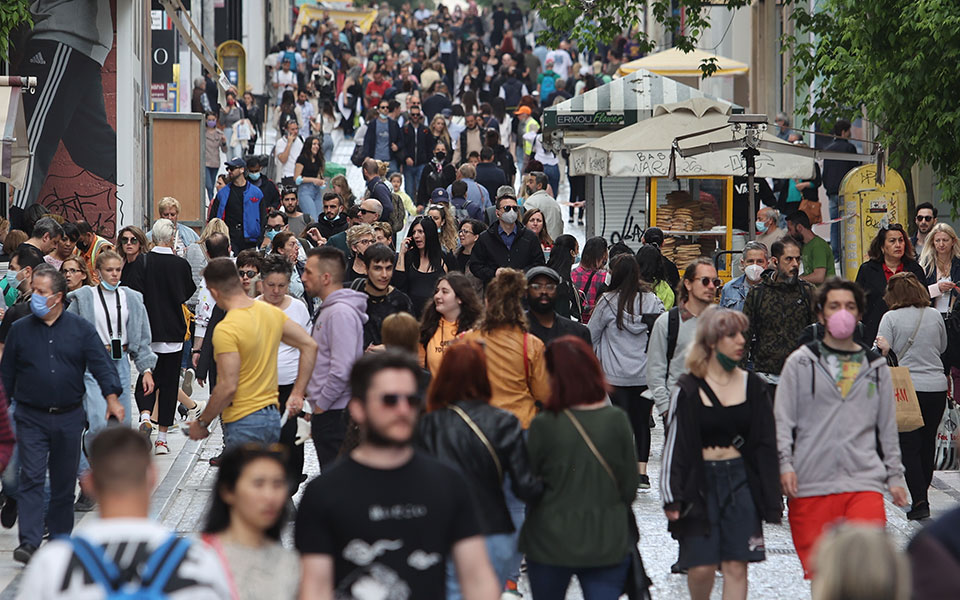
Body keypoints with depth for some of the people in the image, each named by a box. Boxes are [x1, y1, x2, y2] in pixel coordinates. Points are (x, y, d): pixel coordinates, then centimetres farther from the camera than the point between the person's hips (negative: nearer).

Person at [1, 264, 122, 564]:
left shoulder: (81, 329, 1)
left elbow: (101, 364, -5)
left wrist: (112, 398, -19)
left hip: (69, 417, 1)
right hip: (31, 418, -1)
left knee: (64, 481, 9)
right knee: (31, 479, -12)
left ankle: (59, 537, 23)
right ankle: (29, 542, -17)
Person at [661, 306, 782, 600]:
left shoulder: (753, 387, 5)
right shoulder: (689, 389, -4)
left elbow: (766, 445, 8)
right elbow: (675, 445, -3)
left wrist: (771, 499, 4)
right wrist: (672, 497, -10)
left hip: (740, 480, 2)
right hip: (701, 481, -2)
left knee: (736, 566, -2)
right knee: (701, 566, -4)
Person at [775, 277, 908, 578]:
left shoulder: (875, 366, 15)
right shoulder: (801, 362, 7)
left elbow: (888, 426, 19)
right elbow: (782, 420, 4)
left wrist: (894, 475, 15)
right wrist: (785, 464, -8)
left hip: (864, 481, 1)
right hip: (810, 484, -1)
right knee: (816, 568, 0)